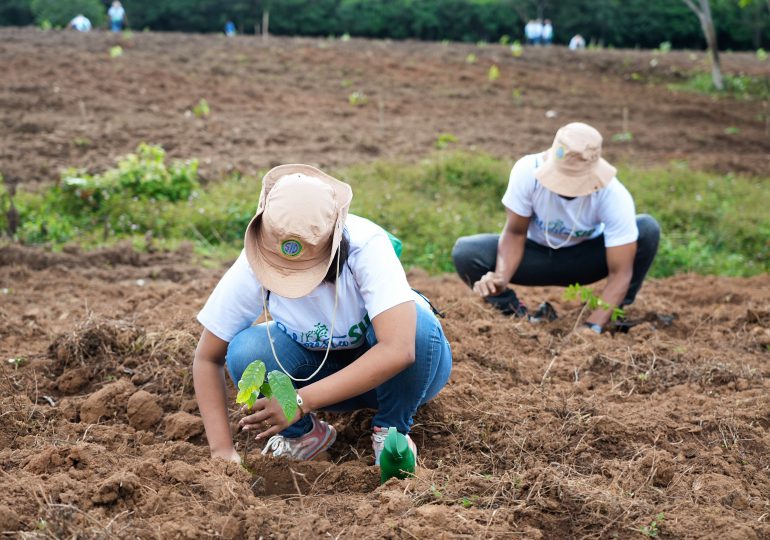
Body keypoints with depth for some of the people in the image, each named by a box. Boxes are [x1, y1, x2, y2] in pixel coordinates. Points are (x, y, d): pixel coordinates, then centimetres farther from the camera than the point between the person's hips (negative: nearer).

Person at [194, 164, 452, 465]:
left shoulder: (366, 245, -33)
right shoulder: (253, 265, -24)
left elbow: (399, 350, -43)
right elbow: (208, 358, -14)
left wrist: (301, 401, -43)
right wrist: (222, 450, -24)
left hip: (388, 369, -2)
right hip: (320, 368, 2)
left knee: (416, 324, -36)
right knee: (245, 350, -27)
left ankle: (392, 428, -7)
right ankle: (301, 434, 2)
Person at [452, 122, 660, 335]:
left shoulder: (614, 195, -31)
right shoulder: (528, 171, -30)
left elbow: (620, 273, -30)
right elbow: (515, 232, -19)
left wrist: (593, 327, -42)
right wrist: (500, 278, -38)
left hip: (586, 258, 0)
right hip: (537, 254, 0)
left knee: (648, 229, -28)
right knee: (465, 252, -27)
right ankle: (516, 315, -3)